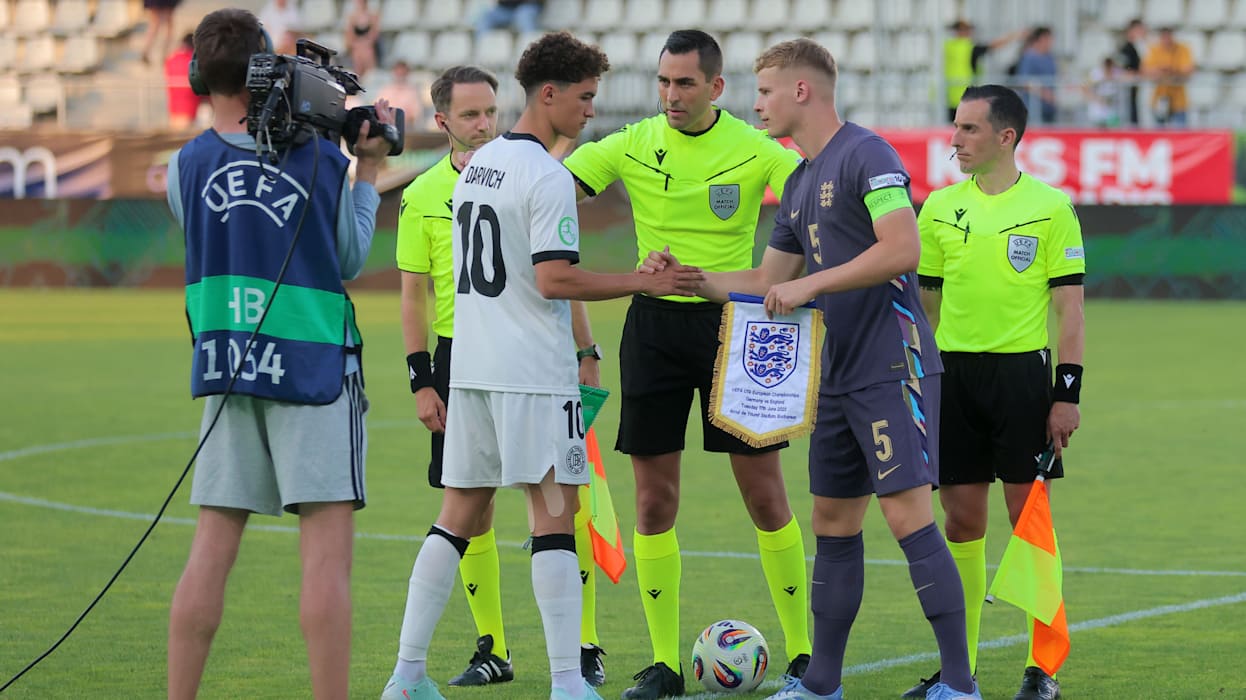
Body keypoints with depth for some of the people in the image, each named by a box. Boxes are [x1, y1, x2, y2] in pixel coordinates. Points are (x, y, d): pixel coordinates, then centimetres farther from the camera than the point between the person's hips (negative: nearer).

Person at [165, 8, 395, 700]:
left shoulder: (187, 166, 0)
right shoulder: (320, 157, -4)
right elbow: (350, 260, 7)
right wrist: (368, 174, 16)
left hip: (226, 369, 3)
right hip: (314, 367, -3)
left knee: (212, 548, 6)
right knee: (327, 547, -4)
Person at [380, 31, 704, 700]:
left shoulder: (476, 164, 15)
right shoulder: (547, 176, -13)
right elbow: (554, 280, -19)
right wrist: (645, 281, -13)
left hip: (472, 368, 8)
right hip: (534, 374, -8)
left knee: (460, 512, 11)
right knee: (554, 510, -5)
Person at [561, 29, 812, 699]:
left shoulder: (753, 149, -5)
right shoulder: (631, 146, 0)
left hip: (731, 320, -2)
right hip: (654, 324, 2)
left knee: (764, 494, 0)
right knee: (655, 499, 2)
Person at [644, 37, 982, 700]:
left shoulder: (865, 155, -11)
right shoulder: (799, 184, 18)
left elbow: (902, 249, -22)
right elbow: (765, 283, 25)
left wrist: (810, 285, -19)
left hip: (892, 366, -9)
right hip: (839, 376, 9)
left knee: (909, 516, -12)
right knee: (833, 521, 12)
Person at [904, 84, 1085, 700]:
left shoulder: (1050, 206, -3)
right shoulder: (940, 207, 8)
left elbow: (1069, 307, -3)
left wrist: (1068, 392, -8)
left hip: (1021, 372, -4)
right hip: (952, 373, 4)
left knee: (1029, 517, -3)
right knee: (961, 520, 5)